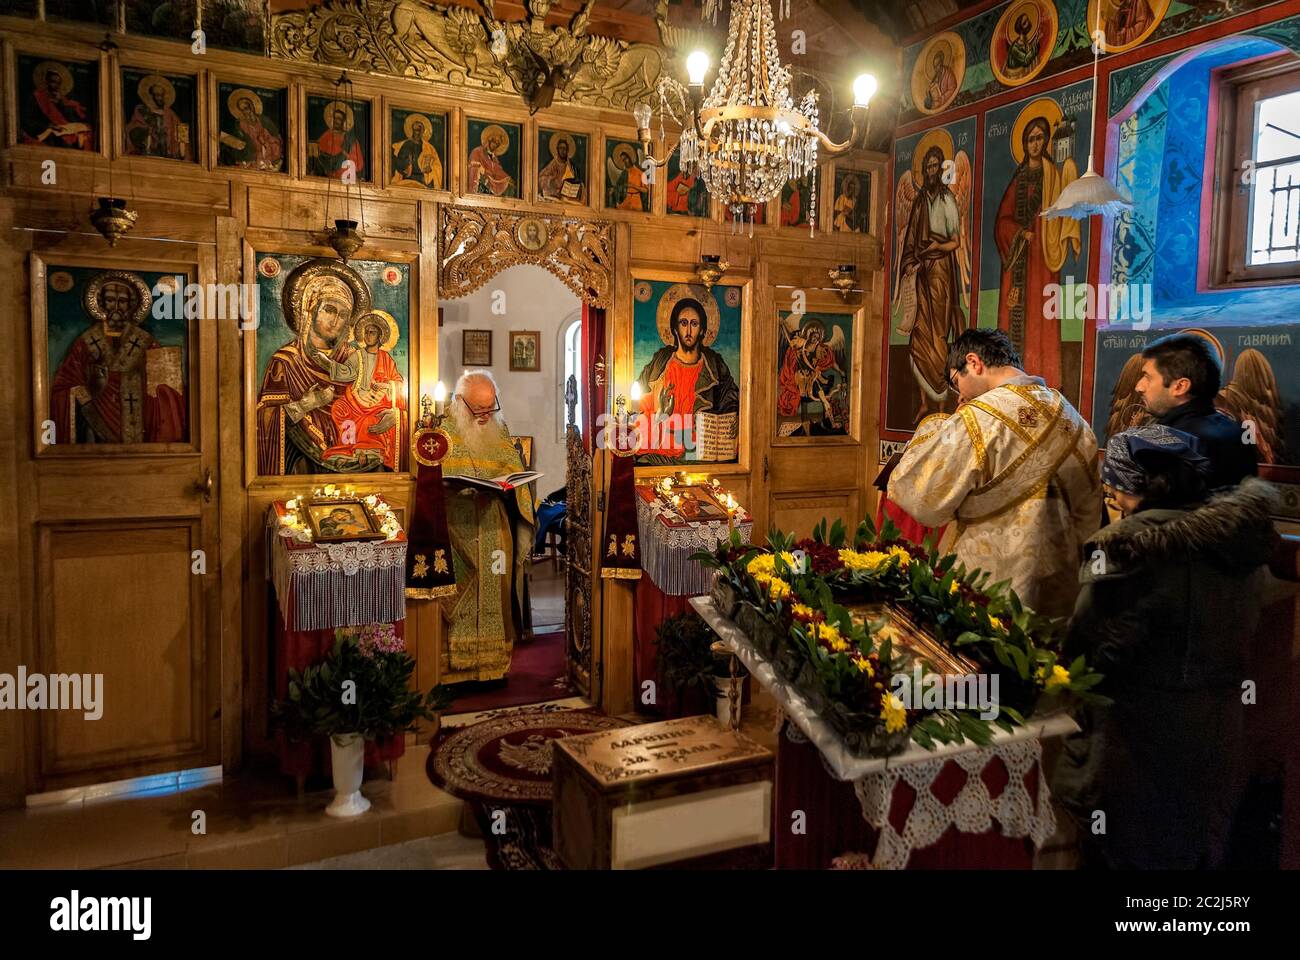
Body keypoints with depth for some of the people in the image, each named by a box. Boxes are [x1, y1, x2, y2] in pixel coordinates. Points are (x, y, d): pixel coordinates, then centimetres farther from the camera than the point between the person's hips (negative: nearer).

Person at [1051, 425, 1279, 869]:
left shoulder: (1126, 547, -25)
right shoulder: (1244, 545, -2)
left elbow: (1088, 645, -21)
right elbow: (1238, 636, 8)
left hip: (1138, 741, -6)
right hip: (1218, 740, 7)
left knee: (1128, 851, 13)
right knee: (1198, 848, 25)